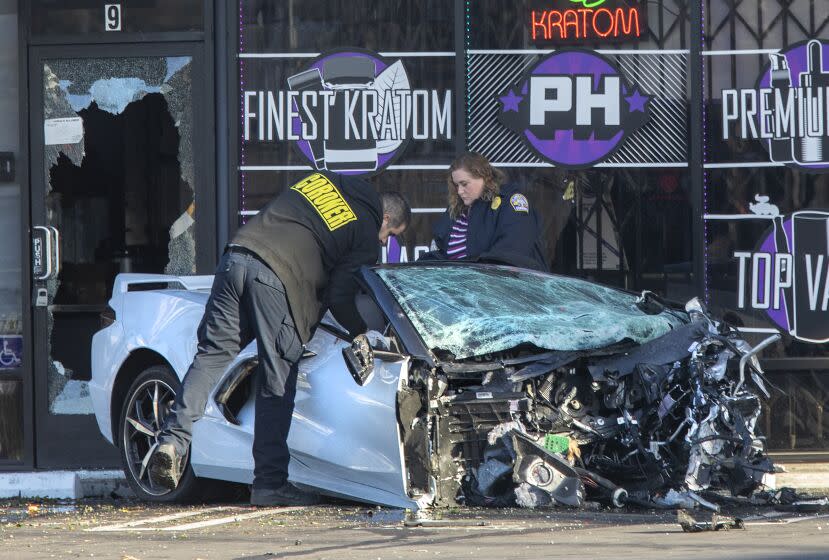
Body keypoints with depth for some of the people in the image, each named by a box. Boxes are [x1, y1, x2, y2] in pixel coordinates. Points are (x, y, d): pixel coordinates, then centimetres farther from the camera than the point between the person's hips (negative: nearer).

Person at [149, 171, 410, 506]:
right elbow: (341, 299, 3)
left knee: (210, 356, 8)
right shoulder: (366, 234, 10)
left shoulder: (324, 181, 28)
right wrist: (362, 333, 20)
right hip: (277, 279, -6)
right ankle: (269, 483, 0)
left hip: (236, 256, 6)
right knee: (277, 383, 0)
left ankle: (173, 441, -8)